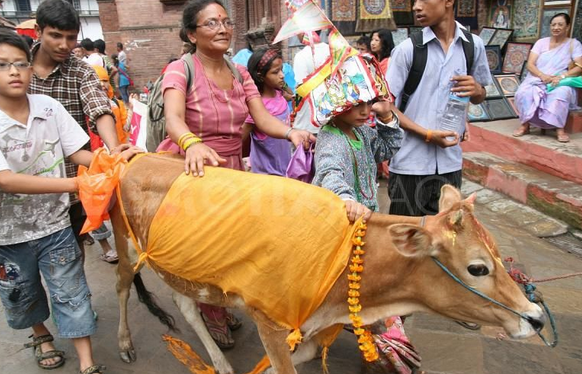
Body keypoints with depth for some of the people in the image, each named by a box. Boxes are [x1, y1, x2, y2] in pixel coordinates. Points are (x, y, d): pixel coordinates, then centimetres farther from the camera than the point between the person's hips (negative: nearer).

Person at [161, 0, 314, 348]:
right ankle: (212, 317, 29)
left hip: (233, 167, 5)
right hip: (195, 169, -5)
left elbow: (263, 118, -6)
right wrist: (192, 144, -53)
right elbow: (173, 119, -31)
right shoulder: (180, 70, -13)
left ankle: (221, 306, 39)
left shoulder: (239, 72, 4)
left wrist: (291, 131, -26)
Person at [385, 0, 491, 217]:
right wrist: (427, 134, -16)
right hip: (410, 163, -3)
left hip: (450, 162, 3)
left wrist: (477, 91, -9)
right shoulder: (407, 49, -7)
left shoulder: (473, 45, 3)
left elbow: (478, 98, 15)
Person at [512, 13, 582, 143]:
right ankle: (525, 125, -23)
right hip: (537, 80, 2)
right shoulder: (541, 42, 12)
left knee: (561, 95, -37)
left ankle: (560, 129, -31)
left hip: (560, 83, -1)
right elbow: (530, 65, 1)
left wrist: (561, 76, -22)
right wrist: (542, 75, -19)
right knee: (523, 93, -32)